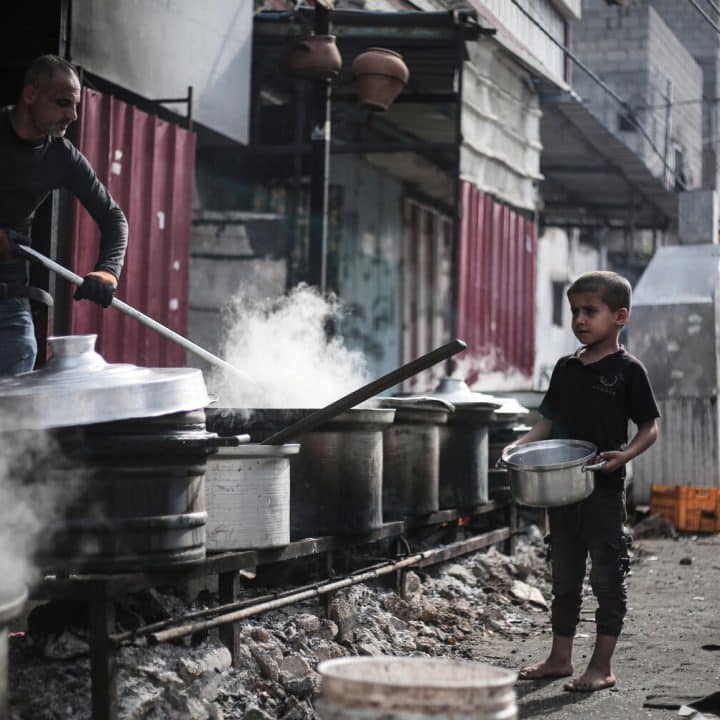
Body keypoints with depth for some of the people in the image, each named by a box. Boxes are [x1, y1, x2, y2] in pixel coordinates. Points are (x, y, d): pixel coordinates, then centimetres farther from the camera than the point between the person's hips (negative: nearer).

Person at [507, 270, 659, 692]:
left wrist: (625, 455, -22)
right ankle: (560, 658, 26)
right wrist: (521, 445, -3)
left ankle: (602, 667, 10)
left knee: (607, 579, 2)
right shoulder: (566, 368, 9)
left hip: (605, 489, -6)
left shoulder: (628, 370, -7)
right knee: (565, 579, 15)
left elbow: (650, 428, -5)